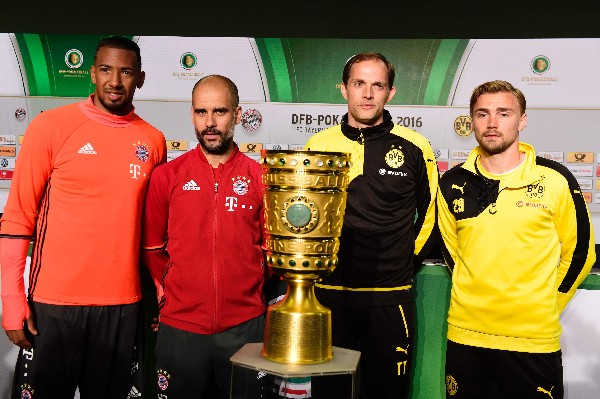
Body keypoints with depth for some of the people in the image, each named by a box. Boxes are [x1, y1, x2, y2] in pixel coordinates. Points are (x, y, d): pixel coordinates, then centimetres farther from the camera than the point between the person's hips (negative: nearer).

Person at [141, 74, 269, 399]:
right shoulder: (166, 176, 1)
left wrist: (249, 289, 4)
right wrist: (166, 290, 3)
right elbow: (151, 247, 8)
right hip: (179, 326, 0)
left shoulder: (260, 177, 1)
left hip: (245, 325, 0)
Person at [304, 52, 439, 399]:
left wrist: (409, 262, 4)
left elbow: (431, 213, 9)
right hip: (328, 294, 2)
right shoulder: (319, 144, 3)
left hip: (391, 299, -1)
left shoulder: (414, 147, -2)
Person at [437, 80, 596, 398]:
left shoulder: (555, 180, -5)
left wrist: (545, 305, 4)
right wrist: (475, 294, 10)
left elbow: (579, 252, 3)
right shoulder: (453, 183, 2)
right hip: (465, 334, 3)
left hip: (533, 338, -2)